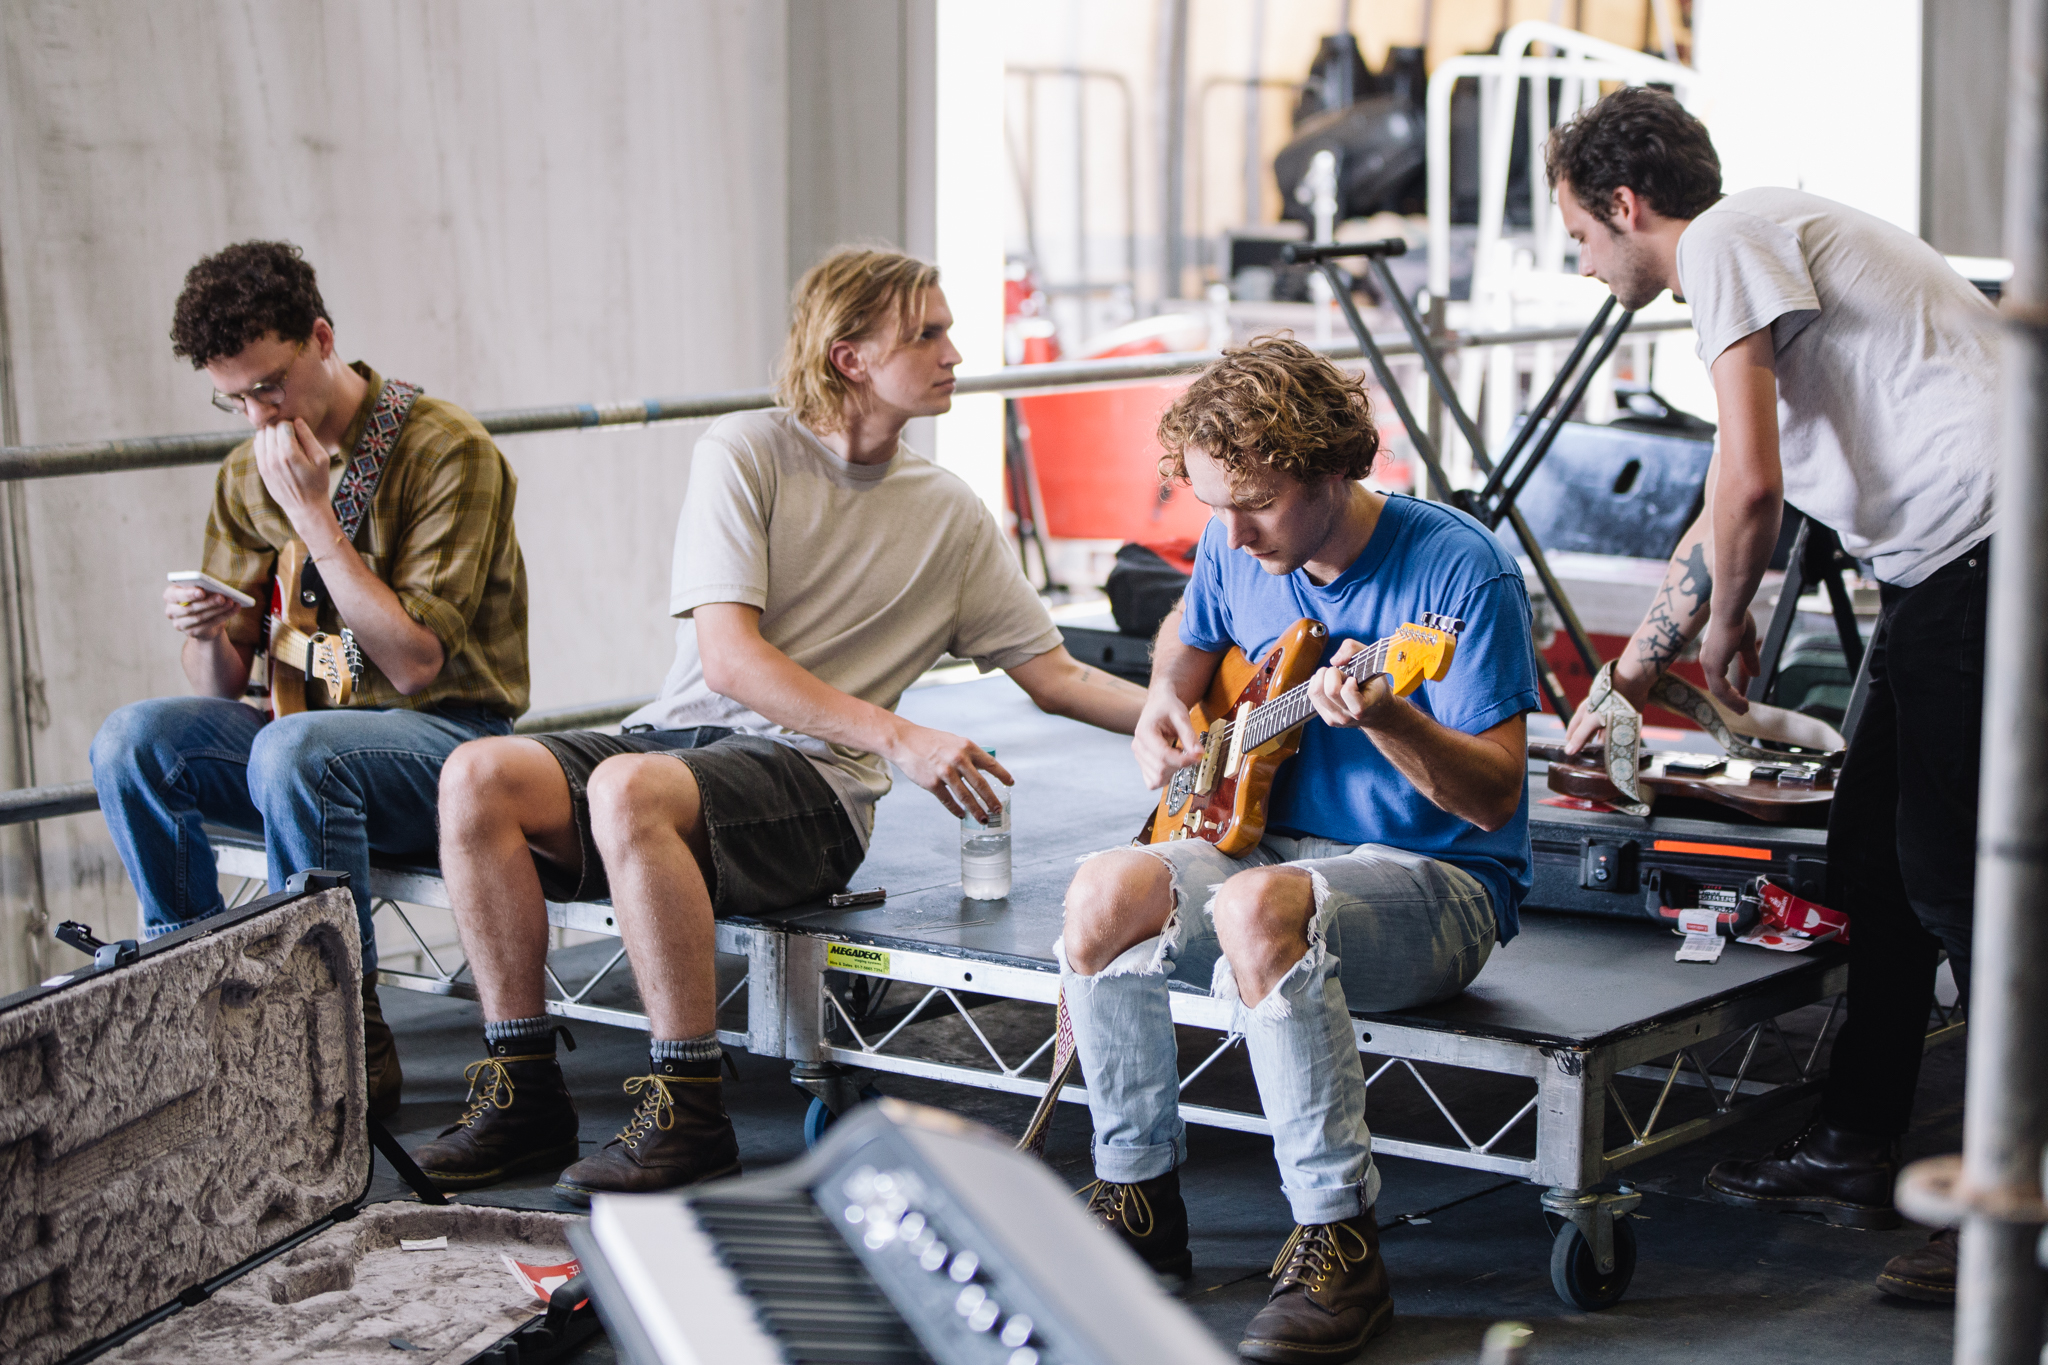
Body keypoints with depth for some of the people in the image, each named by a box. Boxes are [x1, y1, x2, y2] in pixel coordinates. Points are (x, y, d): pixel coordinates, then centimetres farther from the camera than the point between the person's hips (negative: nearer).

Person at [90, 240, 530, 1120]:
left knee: (292, 751, -36)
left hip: (448, 732, -6)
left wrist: (314, 517, -19)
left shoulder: (447, 449, -12)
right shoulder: (248, 477, 7)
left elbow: (414, 663, -17)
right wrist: (206, 636, -16)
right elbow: (223, 692, 9)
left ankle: (354, 1045, -23)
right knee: (130, 741, -18)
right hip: (314, 725, 6)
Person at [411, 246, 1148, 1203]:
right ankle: (524, 1091, -15)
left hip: (809, 777, -1)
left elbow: (1053, 676, 15)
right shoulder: (742, 452, 2)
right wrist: (897, 737, -17)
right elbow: (728, 659, -9)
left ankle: (688, 1115, -27)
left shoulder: (950, 513, 12)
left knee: (631, 789, -34)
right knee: (478, 778, -26)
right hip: (680, 732, 1)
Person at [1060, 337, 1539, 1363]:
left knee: (1258, 908, -37)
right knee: (1104, 898, -21)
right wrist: (1163, 711, 6)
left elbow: (1493, 799, -20)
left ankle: (1338, 1242, -29)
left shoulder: (1459, 569, -18)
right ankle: (1138, 1197, -2)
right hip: (1277, 846, 6)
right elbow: (1190, 633, 28)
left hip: (1441, 881, -6)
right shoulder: (1235, 550, 2)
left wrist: (1384, 721, -38)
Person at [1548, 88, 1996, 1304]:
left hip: (1992, 550, -10)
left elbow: (1750, 488, -15)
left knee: (1952, 876, -8)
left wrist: (1726, 628, 3)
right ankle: (1858, 1152, 24)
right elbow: (1720, 519, 35)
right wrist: (1626, 682, 41)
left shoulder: (1730, 238, -5)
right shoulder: (1762, 249, 26)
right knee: (1871, 853, 13)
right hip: (1952, 566, 10)